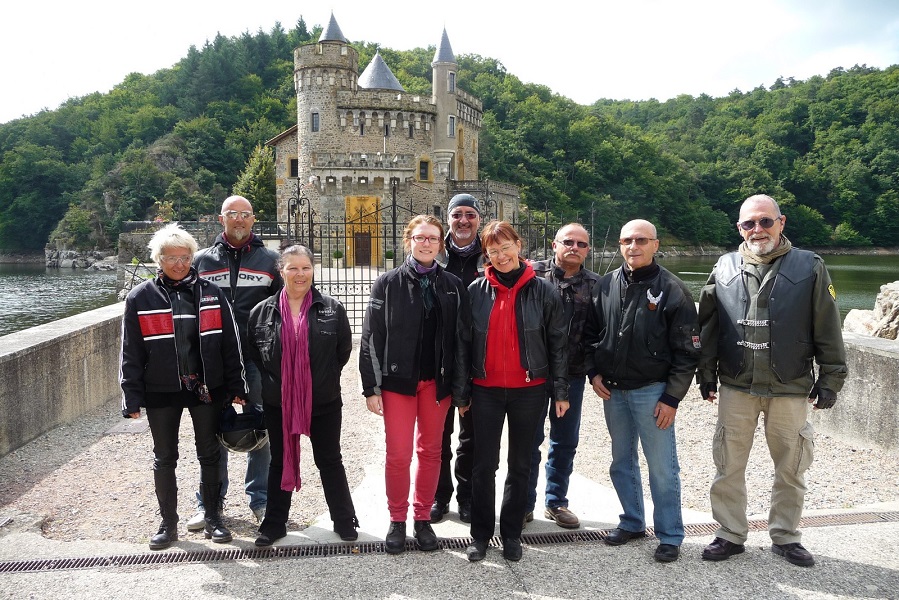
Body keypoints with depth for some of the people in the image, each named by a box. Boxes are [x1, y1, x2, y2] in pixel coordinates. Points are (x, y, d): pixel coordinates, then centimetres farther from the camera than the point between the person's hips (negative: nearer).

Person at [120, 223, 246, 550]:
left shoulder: (211, 293, 1)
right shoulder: (140, 298, 0)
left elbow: (230, 343, 2)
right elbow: (131, 352, 1)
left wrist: (236, 386, 0)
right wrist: (132, 396, -4)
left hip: (206, 388, 0)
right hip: (161, 391, 0)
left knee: (209, 455, 10)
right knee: (164, 459, 11)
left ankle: (212, 518, 25)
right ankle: (168, 523, 27)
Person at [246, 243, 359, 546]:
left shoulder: (332, 309, -5)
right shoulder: (262, 312, -2)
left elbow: (343, 349, 5)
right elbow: (253, 353, 10)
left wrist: (325, 378, 5)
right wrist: (271, 381, 8)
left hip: (324, 402, -1)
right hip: (278, 404, 1)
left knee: (330, 461, 11)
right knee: (280, 462, 16)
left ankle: (344, 520, 26)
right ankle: (274, 523, 31)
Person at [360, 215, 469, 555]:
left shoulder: (453, 286, 4)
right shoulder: (388, 284, -1)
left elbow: (460, 337, 5)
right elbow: (372, 337, -3)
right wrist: (371, 387, -8)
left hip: (437, 381, 2)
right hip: (397, 380, -2)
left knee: (430, 451, 11)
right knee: (398, 454, 0)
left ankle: (423, 518, 26)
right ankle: (397, 520, 19)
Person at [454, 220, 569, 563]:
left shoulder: (542, 291, -2)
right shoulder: (476, 291, 0)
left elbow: (558, 343, 0)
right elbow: (463, 344, 3)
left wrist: (561, 391, -3)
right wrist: (461, 392, 2)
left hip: (529, 390, 0)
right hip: (486, 390, 1)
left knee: (520, 465, 11)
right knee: (484, 466, 6)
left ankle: (512, 534, 27)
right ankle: (480, 534, 22)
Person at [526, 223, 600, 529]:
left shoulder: (594, 285, 6)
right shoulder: (535, 273, -3)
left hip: (572, 376, 3)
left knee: (565, 442, 13)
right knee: (530, 439, 7)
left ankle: (556, 502, 29)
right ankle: (524, 503, 22)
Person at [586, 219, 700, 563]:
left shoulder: (672, 290, -8)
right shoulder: (607, 285, 6)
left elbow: (687, 351, -8)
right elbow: (592, 333, 15)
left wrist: (672, 398, -11)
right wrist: (594, 372, 3)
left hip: (652, 392, -5)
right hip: (612, 390, 5)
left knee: (662, 467, 1)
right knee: (622, 462, 16)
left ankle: (670, 536, 17)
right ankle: (632, 522, 32)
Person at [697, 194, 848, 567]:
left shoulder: (809, 267, -2)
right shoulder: (724, 268, 3)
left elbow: (828, 331, 1)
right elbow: (708, 327, 9)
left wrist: (830, 379, 0)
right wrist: (706, 375, 8)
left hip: (791, 389, -1)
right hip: (735, 387, 1)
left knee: (791, 469, 12)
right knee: (729, 467, 8)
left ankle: (785, 536, 30)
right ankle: (730, 535, 23)